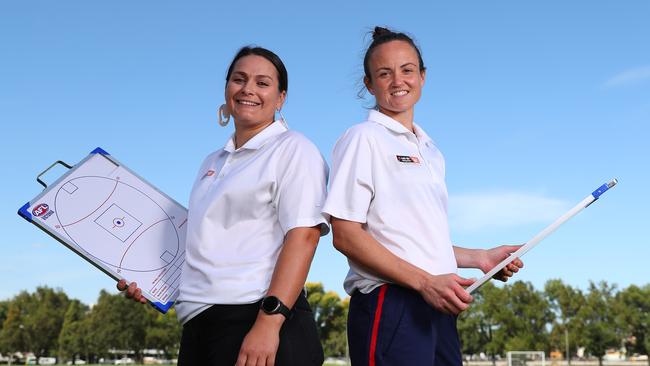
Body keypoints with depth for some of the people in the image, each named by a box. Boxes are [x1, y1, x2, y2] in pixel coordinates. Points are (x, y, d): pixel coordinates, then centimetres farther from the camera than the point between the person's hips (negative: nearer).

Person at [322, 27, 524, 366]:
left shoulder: (431, 151, 19)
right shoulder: (363, 138, -4)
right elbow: (345, 235, -12)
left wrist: (480, 257, 12)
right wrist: (425, 280, -17)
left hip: (438, 307, 7)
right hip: (389, 306, -7)